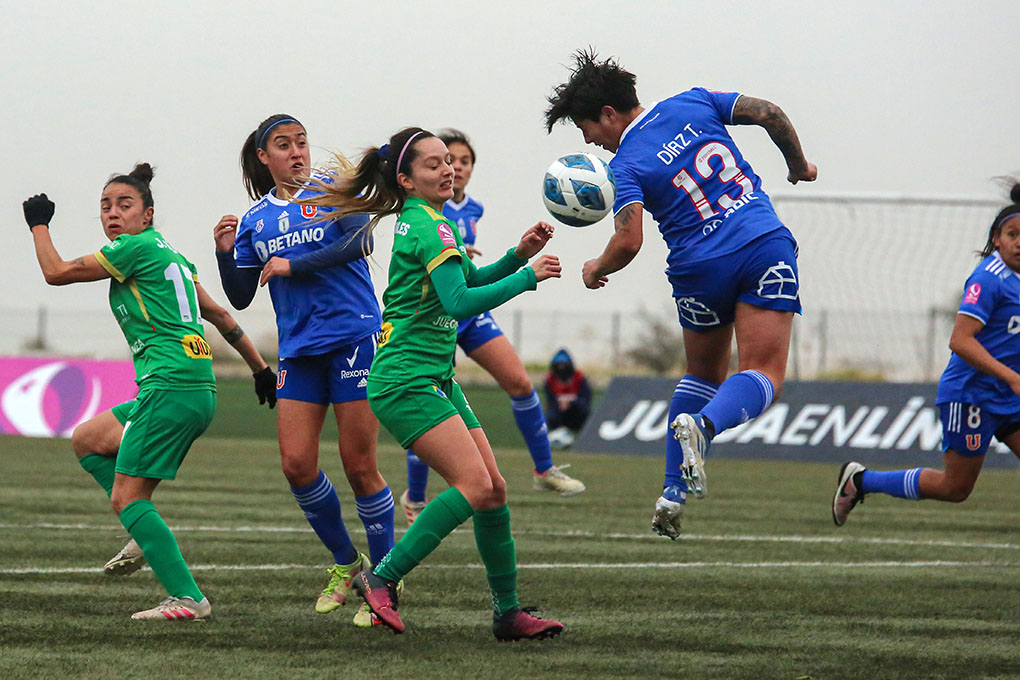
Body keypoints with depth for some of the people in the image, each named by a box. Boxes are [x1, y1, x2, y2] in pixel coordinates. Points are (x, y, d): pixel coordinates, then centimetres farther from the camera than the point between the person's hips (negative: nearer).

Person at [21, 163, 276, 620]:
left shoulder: (135, 248, -6)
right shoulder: (171, 256, 20)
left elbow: (56, 272, 0)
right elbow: (219, 315, 27)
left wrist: (39, 225, 16)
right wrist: (261, 368, 33)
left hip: (171, 388, -10)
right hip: (199, 390, 10)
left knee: (126, 496, -10)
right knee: (86, 439, 21)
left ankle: (187, 598, -17)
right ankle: (147, 534, 13)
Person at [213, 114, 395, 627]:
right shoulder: (253, 221, 13)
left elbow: (360, 242, -17)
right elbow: (240, 298, 13)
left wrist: (293, 264, -17)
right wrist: (225, 254, -4)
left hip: (354, 337, -4)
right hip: (298, 350, 5)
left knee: (359, 466, -5)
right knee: (297, 464, -5)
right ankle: (345, 561, 16)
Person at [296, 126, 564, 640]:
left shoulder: (415, 220, 16)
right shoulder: (431, 226, -14)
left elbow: (468, 279, 28)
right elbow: (460, 301, -23)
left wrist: (518, 254, 13)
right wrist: (528, 276, -16)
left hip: (435, 380, 10)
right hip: (407, 381, -10)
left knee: (493, 487, 5)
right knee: (475, 486, -19)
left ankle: (508, 611, 10)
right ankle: (382, 580, -13)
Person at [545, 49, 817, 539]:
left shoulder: (626, 166, -3)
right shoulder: (694, 104, 8)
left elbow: (628, 242, -14)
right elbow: (769, 114, 6)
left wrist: (596, 270, 7)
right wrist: (798, 164, 23)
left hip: (700, 270, -1)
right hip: (765, 248, 1)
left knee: (703, 373, 21)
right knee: (762, 375, -3)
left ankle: (674, 491, 17)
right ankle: (704, 425, -33)